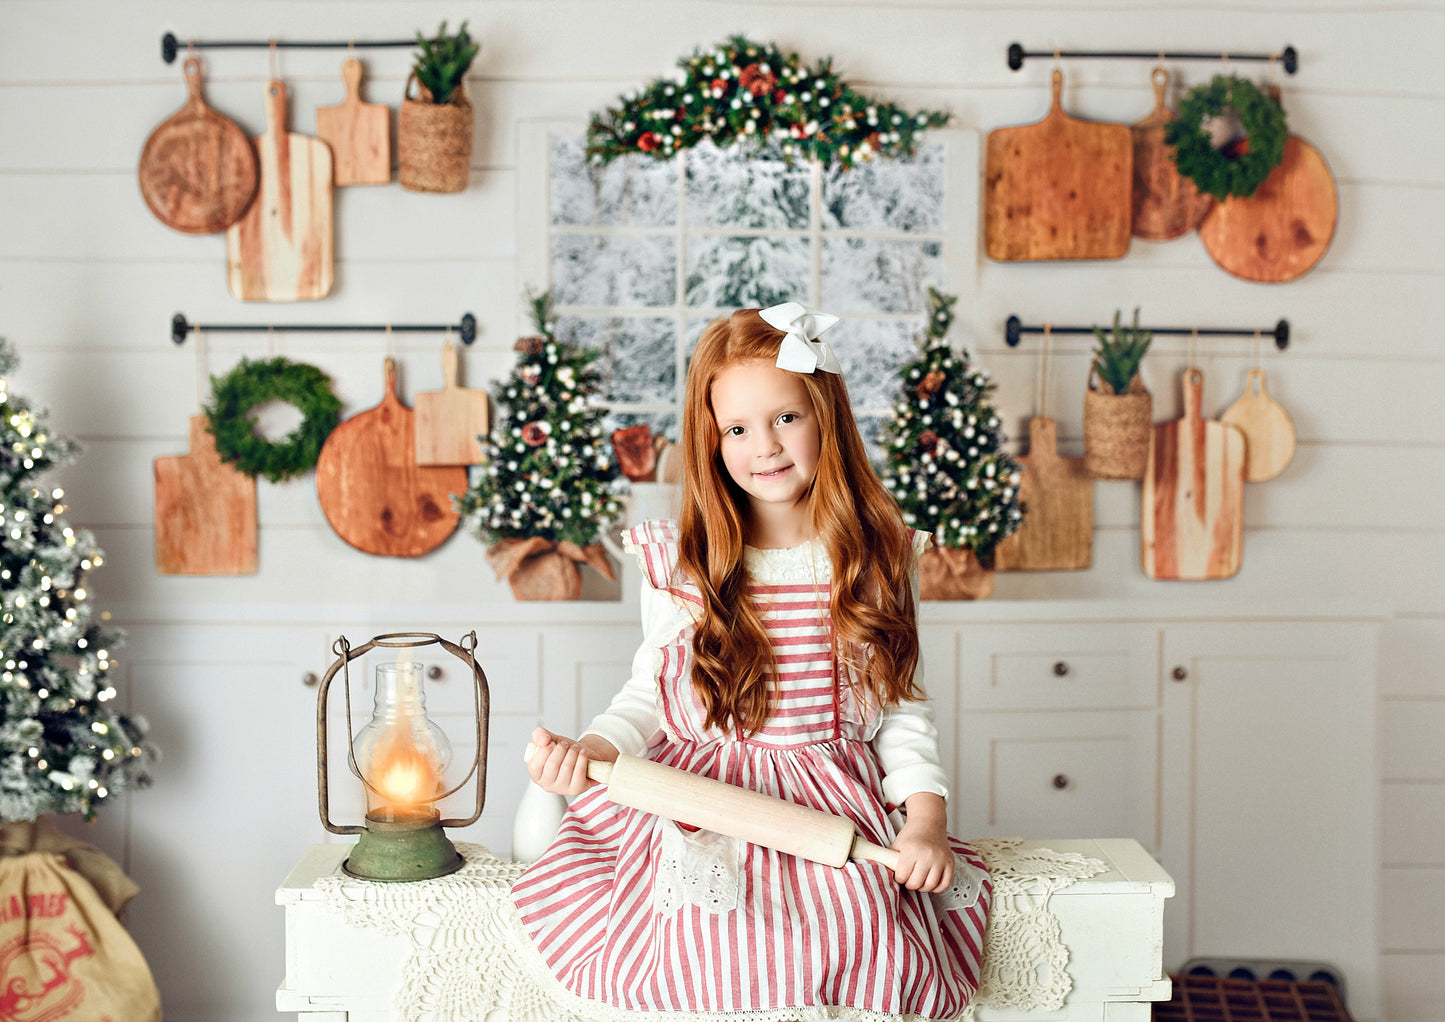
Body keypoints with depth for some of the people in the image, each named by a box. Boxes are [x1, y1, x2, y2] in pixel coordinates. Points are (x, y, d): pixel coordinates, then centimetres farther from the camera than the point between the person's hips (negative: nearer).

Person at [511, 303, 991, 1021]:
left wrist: (927, 817, -5)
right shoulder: (678, 563, 3)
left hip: (837, 809, 1)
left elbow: (902, 710, 8)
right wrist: (587, 755, -13)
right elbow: (647, 699, 7)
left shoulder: (876, 560, 6)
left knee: (866, 940, -26)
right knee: (713, 944, -29)